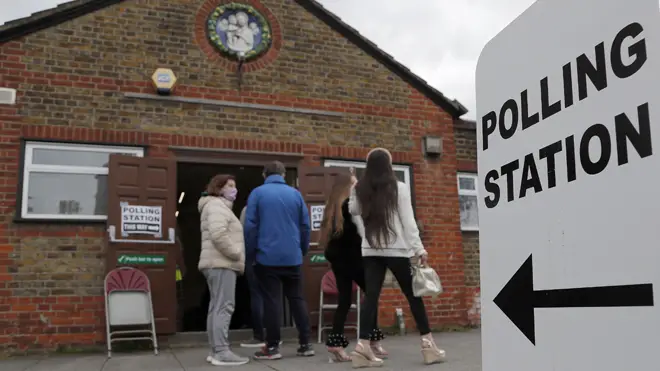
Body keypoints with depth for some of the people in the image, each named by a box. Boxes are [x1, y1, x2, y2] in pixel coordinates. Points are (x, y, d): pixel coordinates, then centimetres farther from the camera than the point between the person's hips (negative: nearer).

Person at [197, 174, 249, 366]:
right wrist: (236, 254, -16)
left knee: (217, 307, 9)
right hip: (222, 263, -11)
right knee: (224, 307, -14)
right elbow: (218, 234, -23)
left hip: (219, 263, 11)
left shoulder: (220, 206, 26)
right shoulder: (216, 205, -8)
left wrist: (236, 257, 19)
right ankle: (221, 352, -17)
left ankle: (215, 350, 12)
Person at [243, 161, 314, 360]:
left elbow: (250, 226, -6)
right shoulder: (295, 193, 6)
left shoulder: (257, 193, -1)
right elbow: (305, 226, 6)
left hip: (267, 256, -3)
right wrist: (303, 250, 17)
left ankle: (272, 347, 6)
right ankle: (305, 344, 14)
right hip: (292, 257, 3)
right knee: (297, 299, 11)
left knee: (272, 301, 2)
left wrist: (250, 255, 2)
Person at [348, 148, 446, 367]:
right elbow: (408, 221, -7)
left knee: (371, 297, 1)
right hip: (397, 250, -3)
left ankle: (363, 346, -9)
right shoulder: (398, 188, -5)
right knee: (413, 296, 7)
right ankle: (428, 344, 13)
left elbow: (353, 211, 25)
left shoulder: (359, 191, 6)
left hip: (370, 251, 3)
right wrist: (419, 248, -4)